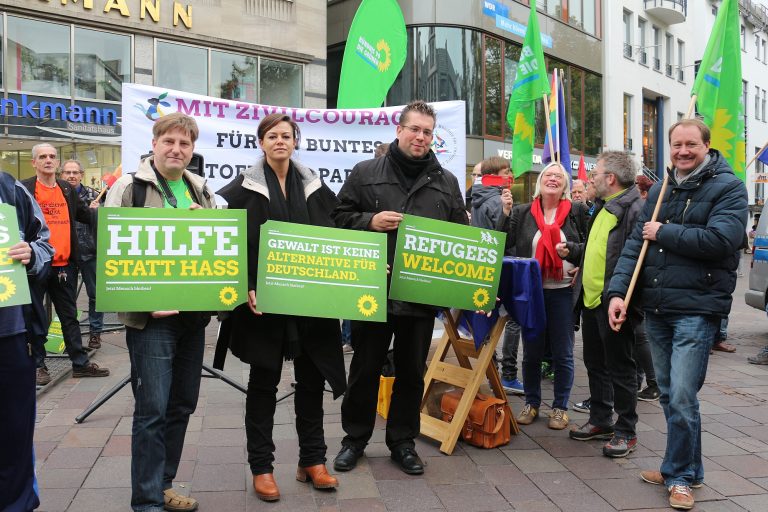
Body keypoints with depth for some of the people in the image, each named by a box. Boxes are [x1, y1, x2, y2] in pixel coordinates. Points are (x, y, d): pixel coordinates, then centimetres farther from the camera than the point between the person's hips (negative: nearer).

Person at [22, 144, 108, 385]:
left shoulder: (68, 189, 11)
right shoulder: (24, 189, -4)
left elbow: (87, 215, 12)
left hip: (64, 265, 5)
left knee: (69, 316, 13)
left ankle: (80, 362, 20)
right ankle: (38, 365, 20)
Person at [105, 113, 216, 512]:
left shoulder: (201, 191, 14)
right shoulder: (129, 187, -3)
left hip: (193, 313, 6)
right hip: (152, 316, -6)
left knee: (182, 405, 13)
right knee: (152, 409, -4)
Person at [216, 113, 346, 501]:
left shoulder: (313, 186, 9)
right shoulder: (245, 188, -1)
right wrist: (246, 288, -16)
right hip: (264, 299, -3)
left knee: (312, 378, 10)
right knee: (264, 382, 7)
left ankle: (312, 460, 24)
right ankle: (261, 467, 19)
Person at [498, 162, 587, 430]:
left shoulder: (577, 211, 1)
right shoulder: (522, 213, 4)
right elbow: (503, 245, -2)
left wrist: (580, 264, -10)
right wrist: (506, 212, -9)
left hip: (563, 291, -1)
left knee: (562, 353, 8)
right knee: (531, 351, 12)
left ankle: (560, 407, 22)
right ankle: (531, 403, 27)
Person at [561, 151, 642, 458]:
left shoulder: (634, 210, -16)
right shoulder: (602, 208, 16)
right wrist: (571, 249, 13)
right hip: (591, 300, 10)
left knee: (620, 368, 2)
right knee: (595, 364, 18)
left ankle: (625, 431, 16)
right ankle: (600, 420, 31)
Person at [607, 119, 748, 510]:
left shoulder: (727, 187, -5)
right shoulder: (659, 191, 13)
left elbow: (720, 240, -21)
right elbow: (635, 244, 8)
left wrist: (663, 233, -10)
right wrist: (617, 291, -4)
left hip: (697, 309, -6)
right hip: (656, 309, 6)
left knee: (681, 397, -8)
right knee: (668, 395, 15)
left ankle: (681, 476, 12)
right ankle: (685, 468, 31)